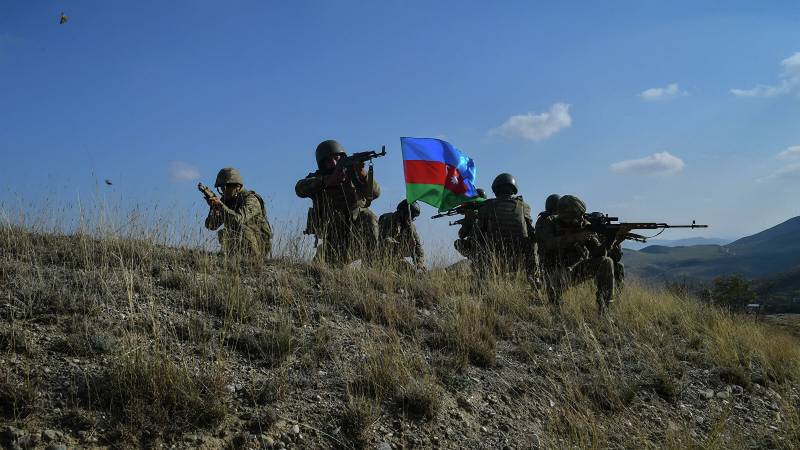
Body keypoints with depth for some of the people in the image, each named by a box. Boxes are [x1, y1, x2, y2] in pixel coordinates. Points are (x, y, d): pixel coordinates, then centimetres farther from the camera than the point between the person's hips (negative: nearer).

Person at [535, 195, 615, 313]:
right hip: (557, 271, -4)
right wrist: (574, 238, -36)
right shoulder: (548, 224, -9)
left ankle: (604, 306, -10)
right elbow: (549, 243, -30)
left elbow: (597, 253, -7)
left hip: (579, 269, 4)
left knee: (606, 263, -16)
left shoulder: (584, 225, -2)